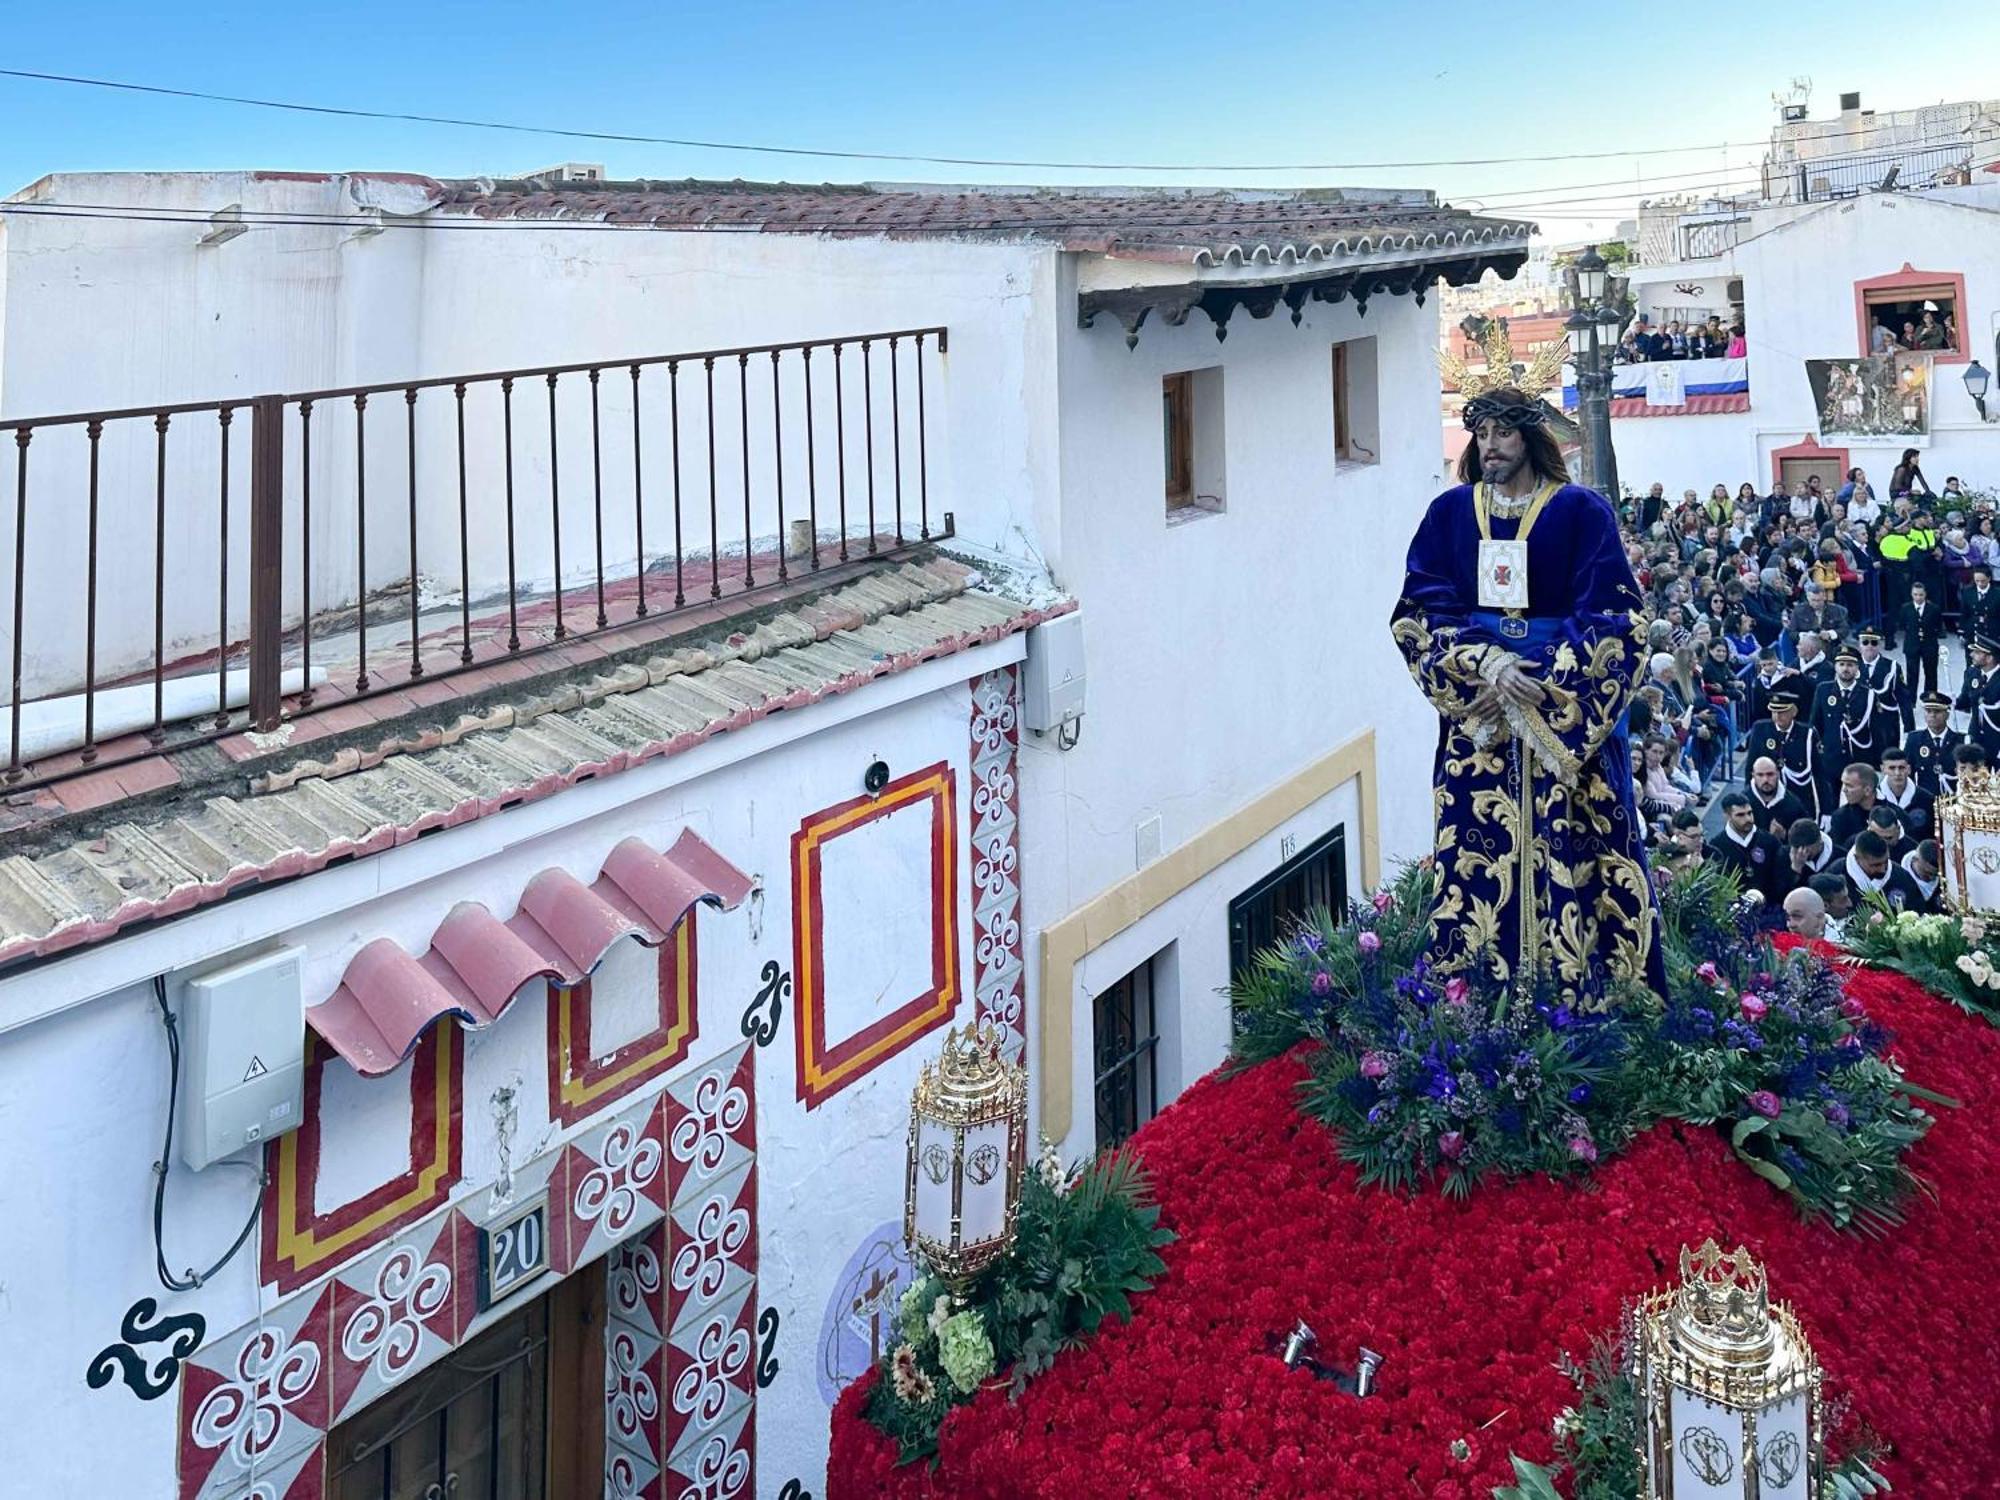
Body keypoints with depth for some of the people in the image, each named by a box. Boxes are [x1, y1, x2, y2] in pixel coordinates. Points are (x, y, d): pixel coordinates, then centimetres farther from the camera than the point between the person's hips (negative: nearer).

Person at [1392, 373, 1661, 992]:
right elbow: (1418, 613, 1)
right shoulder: (1450, 512, 7)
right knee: (1479, 859, 1)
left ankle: (1581, 1000, 7)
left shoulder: (1581, 511, 0)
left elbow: (1614, 618, -5)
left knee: (1570, 853, -3)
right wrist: (1488, 666, -14)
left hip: (1569, 720, -2)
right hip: (1477, 720, 2)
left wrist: (1540, 685, -15)